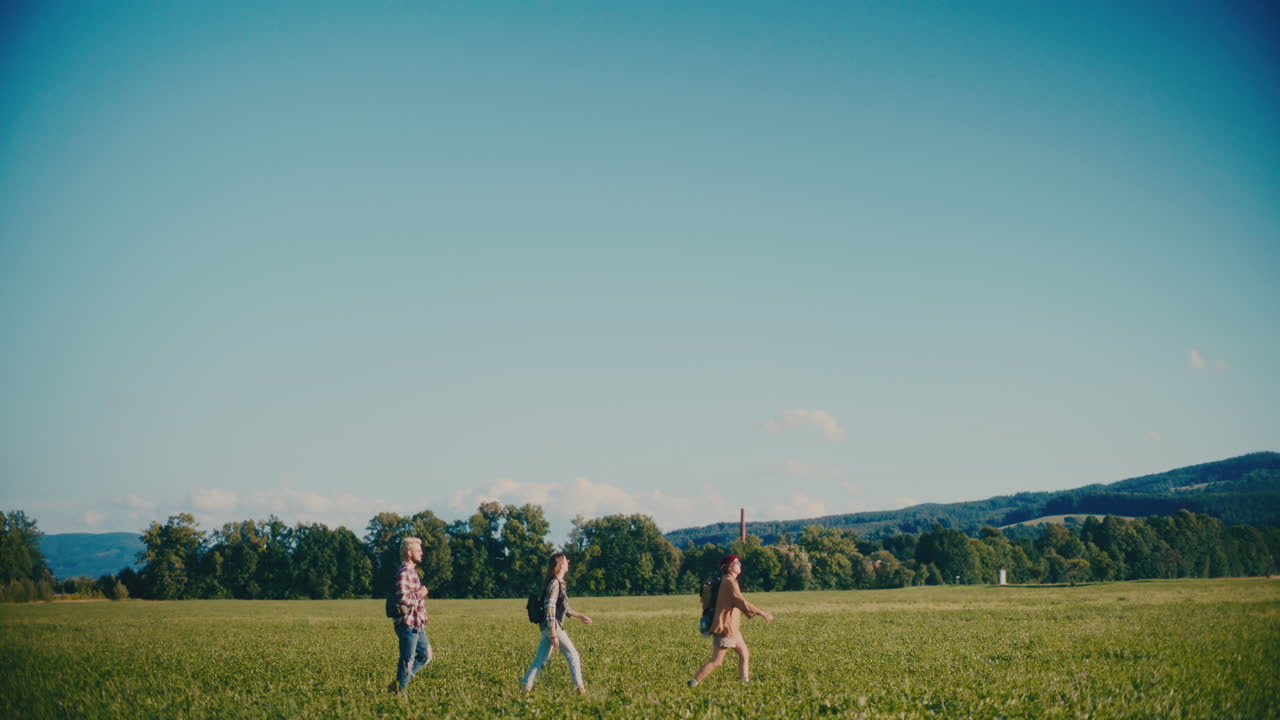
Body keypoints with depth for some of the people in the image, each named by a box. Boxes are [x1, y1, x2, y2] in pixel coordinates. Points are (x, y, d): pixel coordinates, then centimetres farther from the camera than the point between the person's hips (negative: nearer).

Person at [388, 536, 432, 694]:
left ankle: (399, 684, 18)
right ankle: (399, 690, 9)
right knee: (407, 660, -2)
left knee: (426, 654, 14)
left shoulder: (412, 571, 17)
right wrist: (420, 594, -15)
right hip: (408, 623, -10)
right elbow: (403, 598, -28)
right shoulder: (405, 572, -16)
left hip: (417, 624, 10)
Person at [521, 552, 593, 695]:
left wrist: (579, 616, 30)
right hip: (552, 626, -9)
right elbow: (549, 609, -20)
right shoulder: (554, 584, -14)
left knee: (540, 660, 9)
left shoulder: (559, 583, 16)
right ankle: (580, 688, 1)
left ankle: (527, 688, 8)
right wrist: (554, 634, -22)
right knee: (573, 655, -2)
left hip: (547, 627, 9)